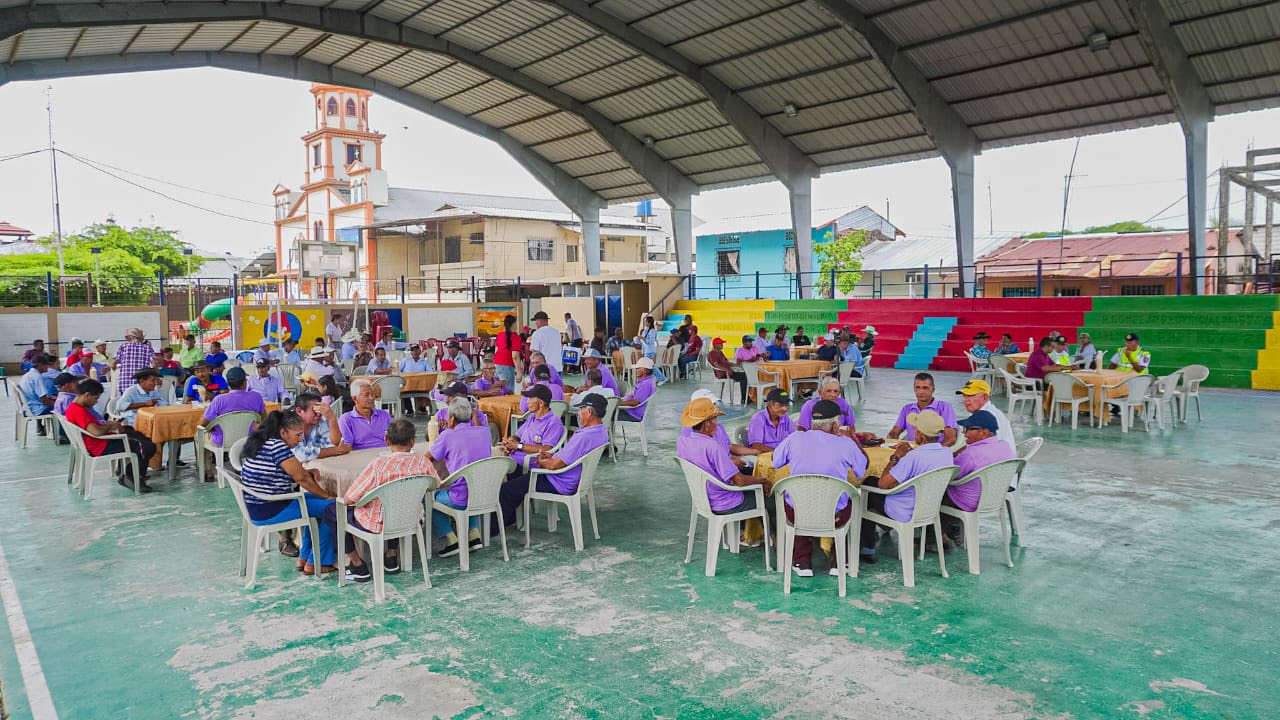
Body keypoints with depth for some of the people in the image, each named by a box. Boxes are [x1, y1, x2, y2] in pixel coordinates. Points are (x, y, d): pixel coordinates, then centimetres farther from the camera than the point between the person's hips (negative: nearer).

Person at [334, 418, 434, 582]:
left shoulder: (378, 465, -29)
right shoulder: (423, 462, -18)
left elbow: (349, 499, -22)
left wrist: (344, 495, 1)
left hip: (376, 525, -5)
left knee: (333, 509, 18)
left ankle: (358, 566, 18)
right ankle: (392, 557, 36)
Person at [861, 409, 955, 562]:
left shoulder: (913, 457, -32)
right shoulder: (947, 453, -9)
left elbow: (882, 484, -24)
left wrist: (895, 457, -13)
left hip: (906, 514, -8)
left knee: (869, 492, 16)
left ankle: (867, 551, 21)